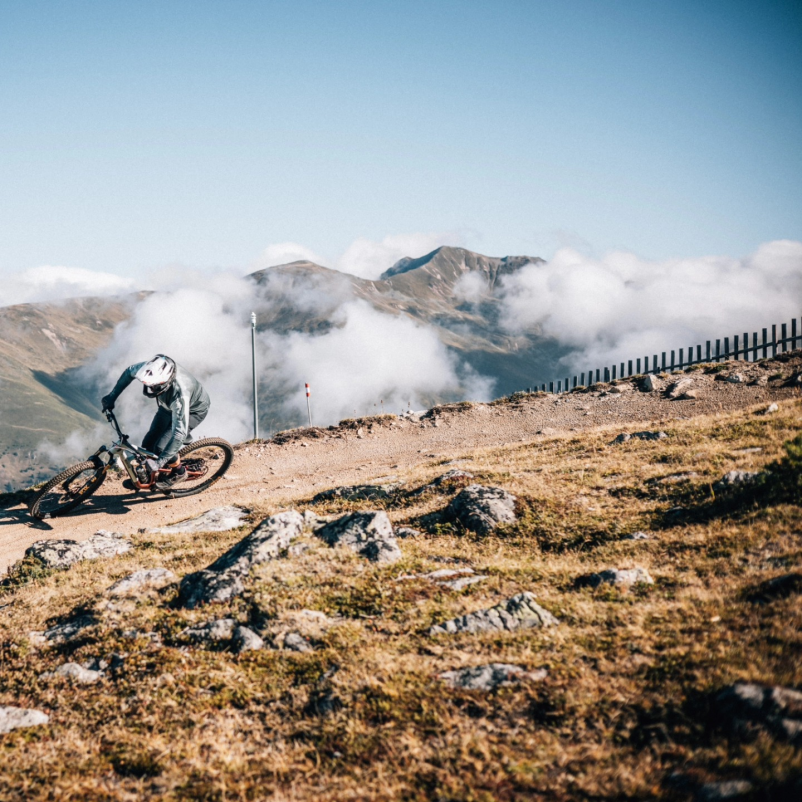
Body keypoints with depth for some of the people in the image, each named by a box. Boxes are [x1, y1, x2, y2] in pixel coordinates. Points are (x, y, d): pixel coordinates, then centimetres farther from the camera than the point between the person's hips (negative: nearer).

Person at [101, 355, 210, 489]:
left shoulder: (180, 393, -46)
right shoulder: (150, 369, -31)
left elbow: (179, 433, -43)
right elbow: (129, 372, -6)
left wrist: (159, 462, -43)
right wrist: (112, 396, -4)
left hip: (194, 410, -6)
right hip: (168, 406, 6)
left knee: (161, 447, -19)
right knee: (148, 445, -3)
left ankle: (178, 473, 9)